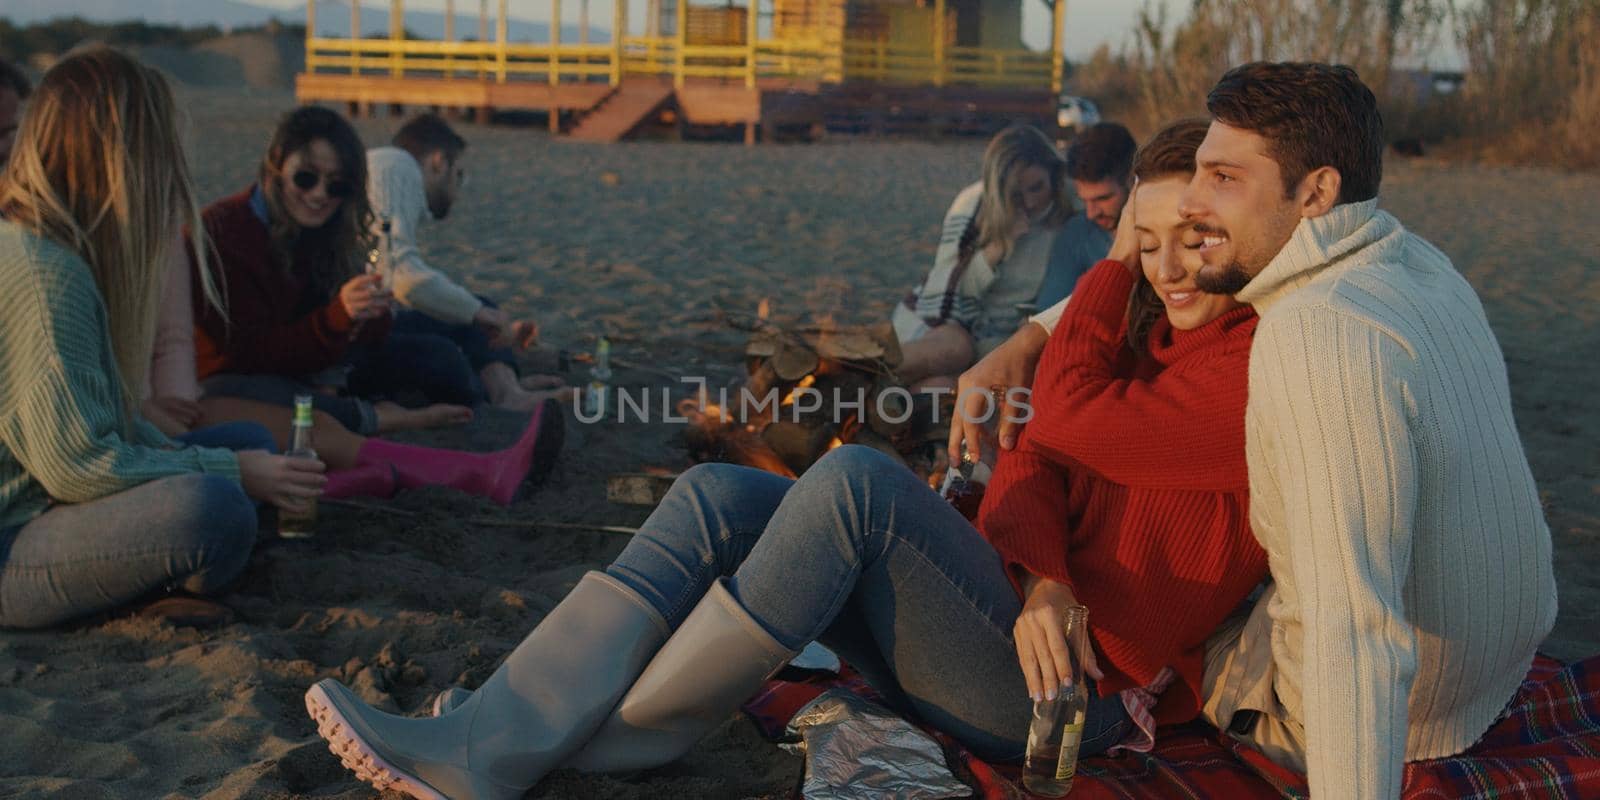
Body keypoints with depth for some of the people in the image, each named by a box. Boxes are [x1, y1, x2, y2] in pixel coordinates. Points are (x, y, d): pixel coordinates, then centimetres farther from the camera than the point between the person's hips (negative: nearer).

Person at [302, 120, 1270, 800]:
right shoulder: (1148, 328, 15)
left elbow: (1068, 424, -15)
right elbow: (1035, 463, 5)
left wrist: (1109, 272, 0)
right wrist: (1038, 574, -16)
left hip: (1069, 687, -8)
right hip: (1022, 620, 8)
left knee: (858, 479, -31)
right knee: (718, 495, -10)